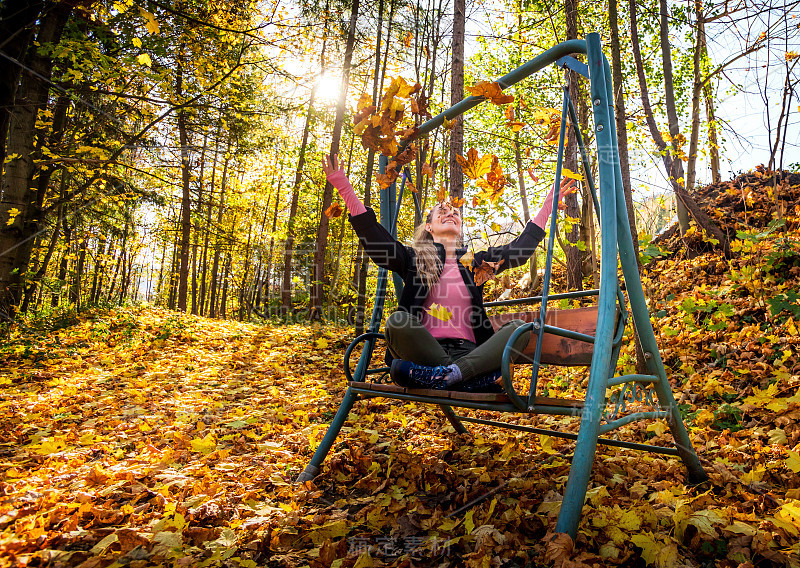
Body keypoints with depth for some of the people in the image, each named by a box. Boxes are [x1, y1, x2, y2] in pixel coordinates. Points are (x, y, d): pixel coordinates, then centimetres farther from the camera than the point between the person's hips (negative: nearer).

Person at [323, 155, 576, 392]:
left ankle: (444, 375, -36)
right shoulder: (413, 259, 15)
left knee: (519, 327, -22)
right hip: (424, 351, -2)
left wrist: (549, 202, 27)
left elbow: (521, 247, 24)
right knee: (398, 321, -31)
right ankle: (468, 378, -32)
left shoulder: (476, 263, 22)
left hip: (468, 351, 2)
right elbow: (372, 236, 4)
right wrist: (343, 186, 0)